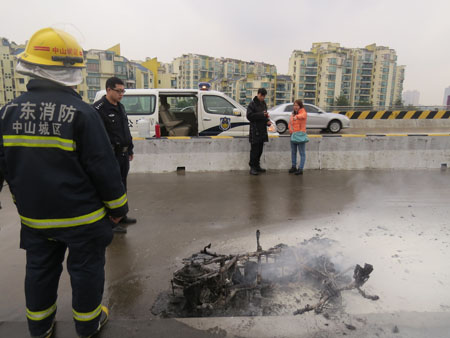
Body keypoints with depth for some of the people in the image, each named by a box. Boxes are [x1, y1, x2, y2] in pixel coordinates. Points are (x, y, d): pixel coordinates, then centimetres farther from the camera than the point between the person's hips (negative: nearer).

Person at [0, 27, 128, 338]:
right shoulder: (81, 112, -19)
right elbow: (104, 168, -19)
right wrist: (118, 207, -6)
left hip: (34, 215, 6)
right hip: (82, 216, -5)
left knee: (40, 269, 22)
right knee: (85, 270, 14)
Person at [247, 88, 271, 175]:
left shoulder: (264, 104, 16)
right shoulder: (252, 104, -7)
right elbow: (249, 116, -16)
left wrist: (268, 120, 4)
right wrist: (261, 115, -19)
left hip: (262, 130, 7)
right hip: (255, 131, -7)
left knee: (260, 150, 11)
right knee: (254, 150, -7)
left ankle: (257, 166, 20)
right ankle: (252, 167, -1)